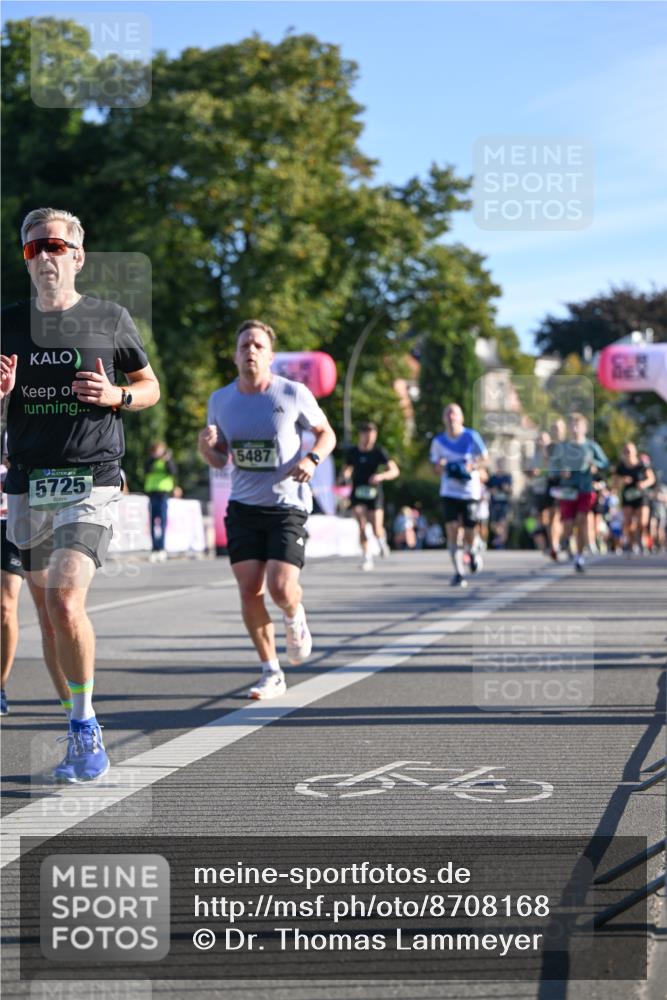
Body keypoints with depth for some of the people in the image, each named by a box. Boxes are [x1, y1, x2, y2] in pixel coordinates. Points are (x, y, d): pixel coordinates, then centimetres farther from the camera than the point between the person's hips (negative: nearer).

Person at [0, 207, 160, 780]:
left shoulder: (110, 319, 3)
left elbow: (150, 387, 13)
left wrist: (117, 396, -8)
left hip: (92, 481, -4)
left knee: (65, 602, -20)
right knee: (47, 615, 7)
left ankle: (85, 723, -3)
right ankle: (81, 735, 21)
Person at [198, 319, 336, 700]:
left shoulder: (294, 394, -7)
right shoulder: (220, 400, 3)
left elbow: (326, 434, 6)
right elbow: (219, 459, 13)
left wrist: (312, 458, -15)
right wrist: (206, 446, -10)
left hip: (288, 506, -3)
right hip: (244, 507, 3)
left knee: (281, 588, -16)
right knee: (250, 591, -5)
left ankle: (295, 618, 22)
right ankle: (272, 673, 11)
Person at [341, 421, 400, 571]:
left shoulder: (379, 452, -4)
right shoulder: (352, 452, 3)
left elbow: (395, 470, -8)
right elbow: (347, 469, 18)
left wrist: (382, 476, -27)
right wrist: (345, 476, -6)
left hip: (374, 493, -1)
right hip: (358, 493, 1)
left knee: (377, 529, -6)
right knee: (362, 526, -14)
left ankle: (381, 540, 30)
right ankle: (367, 556, -2)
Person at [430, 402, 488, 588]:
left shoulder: (471, 437, -6)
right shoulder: (438, 442, 2)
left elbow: (485, 460, -1)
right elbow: (435, 465, 12)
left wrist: (472, 466, -20)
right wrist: (440, 467, -12)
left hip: (470, 491, -1)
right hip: (449, 492, 1)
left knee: (469, 533, 1)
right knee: (451, 530, -12)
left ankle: (472, 552, 38)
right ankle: (458, 573, -6)